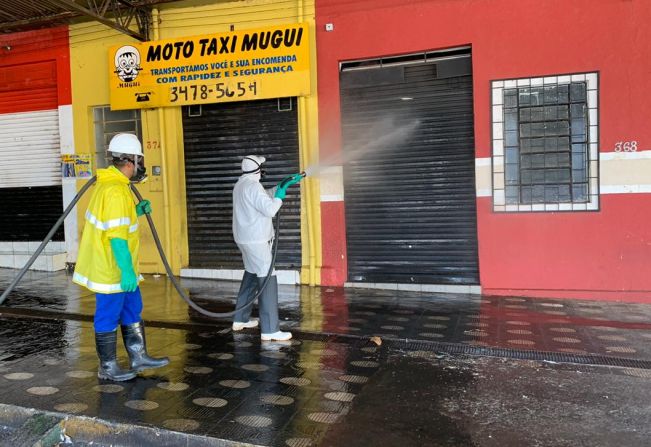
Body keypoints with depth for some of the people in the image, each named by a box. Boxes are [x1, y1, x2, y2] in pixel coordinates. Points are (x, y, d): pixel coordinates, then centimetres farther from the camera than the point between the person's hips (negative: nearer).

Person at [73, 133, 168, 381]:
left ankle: (138, 357, 30)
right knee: (108, 318, 4)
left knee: (132, 310, 18)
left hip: (118, 267, 10)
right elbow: (116, 236, -26)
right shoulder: (115, 191, -23)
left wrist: (136, 212, 9)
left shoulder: (110, 184, 10)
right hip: (112, 269, -10)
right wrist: (127, 271, -25)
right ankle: (108, 369, 19)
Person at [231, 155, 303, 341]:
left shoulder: (241, 185, 13)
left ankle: (240, 319, 29)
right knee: (267, 280, -9)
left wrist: (284, 185, 18)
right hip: (256, 241, -10)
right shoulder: (252, 186, -18)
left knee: (251, 275, 21)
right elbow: (270, 210, -23)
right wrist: (280, 196, -6)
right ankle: (269, 330, -9)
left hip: (245, 239, 10)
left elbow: (265, 196, 23)